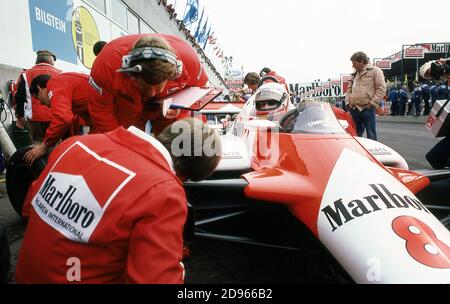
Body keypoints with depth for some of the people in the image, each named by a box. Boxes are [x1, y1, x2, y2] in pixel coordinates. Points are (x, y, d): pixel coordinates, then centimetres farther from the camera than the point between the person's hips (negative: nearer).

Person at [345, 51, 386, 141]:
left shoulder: (375, 71, -1)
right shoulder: (355, 74, 20)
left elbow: (381, 88, -7)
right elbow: (349, 90, 25)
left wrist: (372, 103, -12)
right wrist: (348, 101, 10)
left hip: (367, 108, -6)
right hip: (354, 109, 6)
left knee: (371, 134, -2)